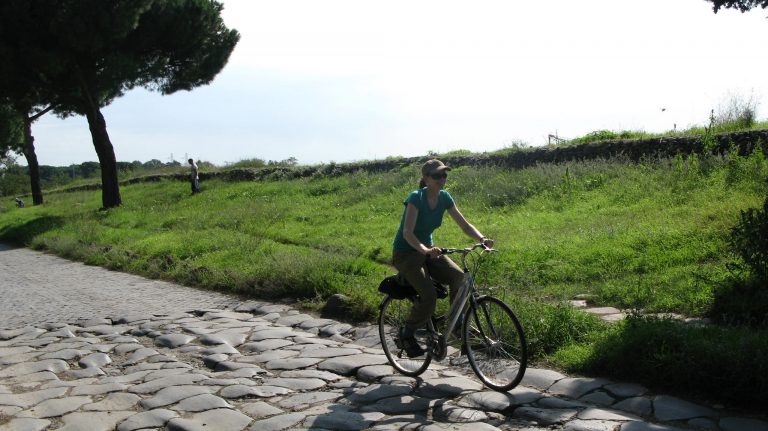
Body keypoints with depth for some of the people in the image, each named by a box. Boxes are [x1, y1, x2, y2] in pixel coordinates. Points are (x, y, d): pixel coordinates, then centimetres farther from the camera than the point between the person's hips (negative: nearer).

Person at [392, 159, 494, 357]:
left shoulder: (444, 198, -2)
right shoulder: (416, 198, -21)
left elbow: (464, 224, -3)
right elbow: (408, 233, -31)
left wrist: (482, 239, -22)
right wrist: (425, 250, -49)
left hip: (428, 250, 6)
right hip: (405, 253, -6)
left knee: (458, 276, -21)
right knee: (429, 295, -26)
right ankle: (407, 333, -2)